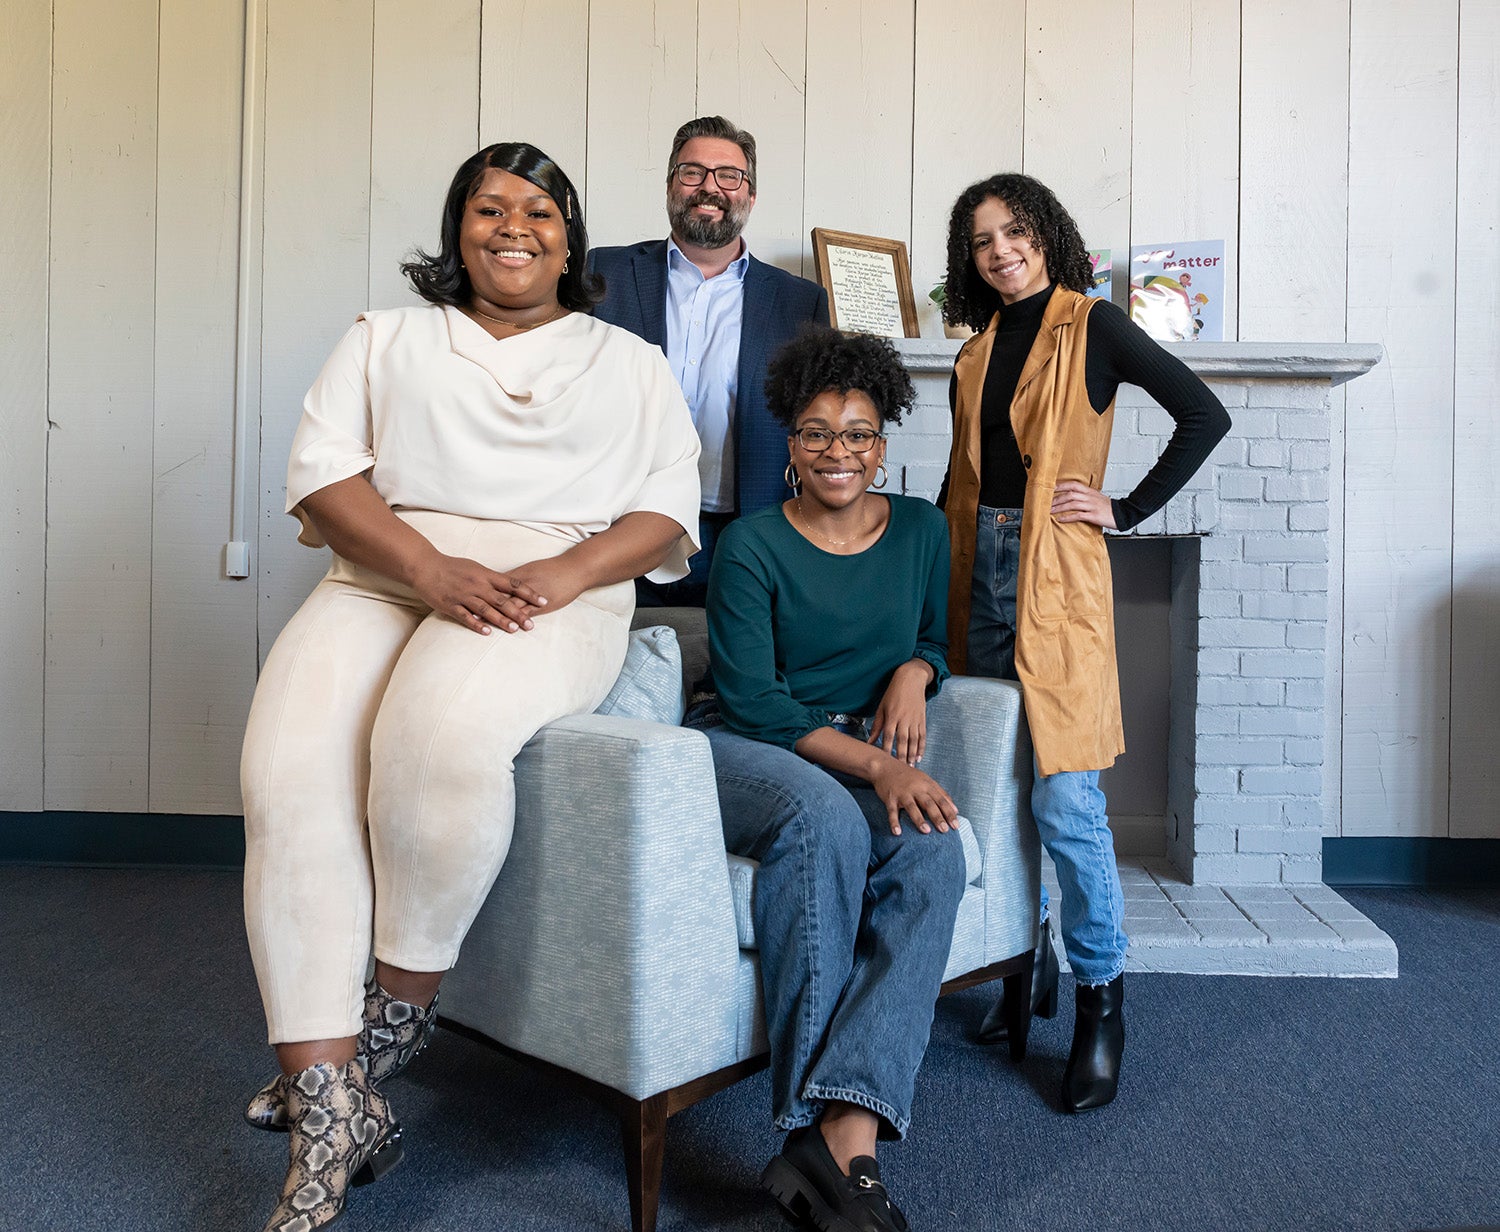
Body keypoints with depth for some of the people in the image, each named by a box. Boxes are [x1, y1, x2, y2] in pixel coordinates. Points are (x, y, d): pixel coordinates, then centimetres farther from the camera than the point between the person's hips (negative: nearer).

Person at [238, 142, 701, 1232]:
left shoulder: (631, 364, 20)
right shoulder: (385, 340, 23)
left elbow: (667, 511, 8)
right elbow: (322, 470, 7)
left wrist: (563, 575, -12)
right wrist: (432, 568, -12)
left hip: (561, 593, -2)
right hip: (387, 576, 3)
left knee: (441, 729, -36)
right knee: (290, 770, -26)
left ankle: (401, 1007, -11)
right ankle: (332, 1112, -20)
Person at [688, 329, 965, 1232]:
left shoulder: (920, 529, 9)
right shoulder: (752, 547, -6)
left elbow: (933, 637, 22)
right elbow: (753, 700, -13)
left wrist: (915, 672, -4)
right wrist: (875, 766, -24)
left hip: (869, 756, 4)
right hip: (745, 749, -3)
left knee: (934, 853, -29)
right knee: (824, 816, -38)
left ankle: (843, 1137, -35)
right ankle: (812, 1121, -29)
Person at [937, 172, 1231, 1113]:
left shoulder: (1092, 326, 0)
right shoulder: (976, 353, 17)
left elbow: (1206, 416, -5)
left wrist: (1127, 510, -7)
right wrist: (933, 572, 12)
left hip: (1057, 579, -6)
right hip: (979, 575, 6)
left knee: (1064, 800, -9)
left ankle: (1102, 998, 8)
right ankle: (1028, 960, 28)